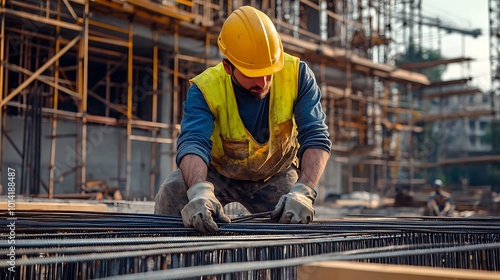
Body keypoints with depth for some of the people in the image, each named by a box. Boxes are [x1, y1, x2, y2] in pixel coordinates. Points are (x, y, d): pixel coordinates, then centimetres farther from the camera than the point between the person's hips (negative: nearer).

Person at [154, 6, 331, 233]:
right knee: (171, 192, -26)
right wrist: (200, 190, -64)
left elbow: (316, 137, -30)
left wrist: (302, 191, -48)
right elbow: (193, 142, -42)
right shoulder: (205, 89, -28)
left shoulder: (297, 75, -25)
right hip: (218, 173, -1)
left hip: (276, 176, 2)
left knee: (298, 219, -20)